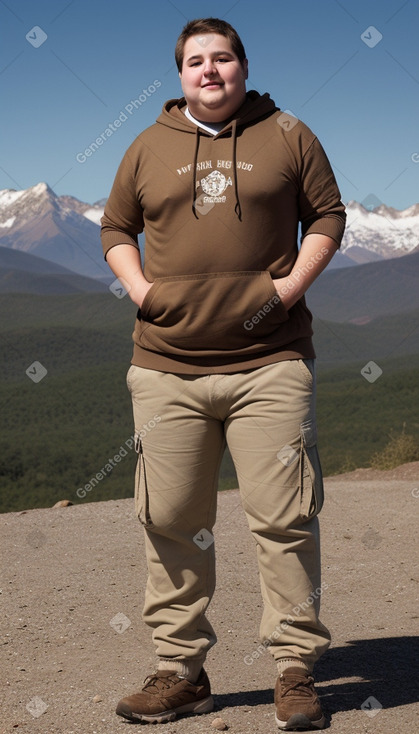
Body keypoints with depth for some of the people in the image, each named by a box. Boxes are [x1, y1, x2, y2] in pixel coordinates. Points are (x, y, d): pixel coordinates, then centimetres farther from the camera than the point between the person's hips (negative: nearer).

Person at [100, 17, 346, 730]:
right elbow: (115, 227, 21)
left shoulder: (287, 135, 8)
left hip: (270, 364, -2)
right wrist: (138, 288, 3)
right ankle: (180, 671, 17)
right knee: (171, 522, 5)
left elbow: (327, 215, 11)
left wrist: (294, 282, -5)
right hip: (166, 368, 2)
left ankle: (295, 671, 8)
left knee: (283, 517, -3)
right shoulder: (148, 147, 13)